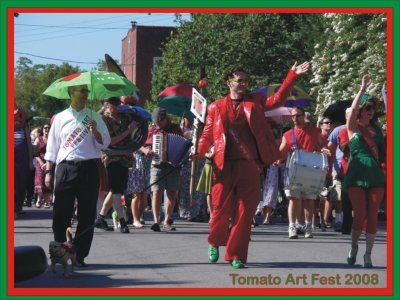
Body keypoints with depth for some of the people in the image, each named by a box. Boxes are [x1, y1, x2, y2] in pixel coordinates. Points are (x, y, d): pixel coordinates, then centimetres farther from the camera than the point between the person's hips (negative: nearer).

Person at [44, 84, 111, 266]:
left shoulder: (94, 117, 9)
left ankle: (80, 255, 9)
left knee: (87, 215, 1)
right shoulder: (61, 118, 9)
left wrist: (94, 131, -13)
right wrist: (48, 171, 5)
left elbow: (104, 143, 5)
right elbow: (52, 147, 10)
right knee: (61, 214, -2)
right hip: (66, 168, 0)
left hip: (88, 169, 1)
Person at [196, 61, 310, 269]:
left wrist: (292, 75, -7)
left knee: (244, 212, -1)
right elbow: (207, 134, 8)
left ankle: (236, 255, 7)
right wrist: (198, 152, -10)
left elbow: (277, 100, 1)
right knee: (221, 207, 1)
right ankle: (215, 243, 29)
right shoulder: (216, 107, 10)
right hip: (224, 165, -1)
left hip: (250, 166, 1)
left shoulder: (254, 102, 14)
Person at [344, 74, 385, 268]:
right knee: (360, 215, -6)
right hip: (357, 175, -3)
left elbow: (382, 151, 16)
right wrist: (363, 89, -20)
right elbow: (353, 109, -14)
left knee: (372, 216, -1)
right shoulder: (353, 127, 4)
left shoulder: (376, 129, 14)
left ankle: (368, 255, 3)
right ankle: (353, 248, 17)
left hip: (375, 176, 3)